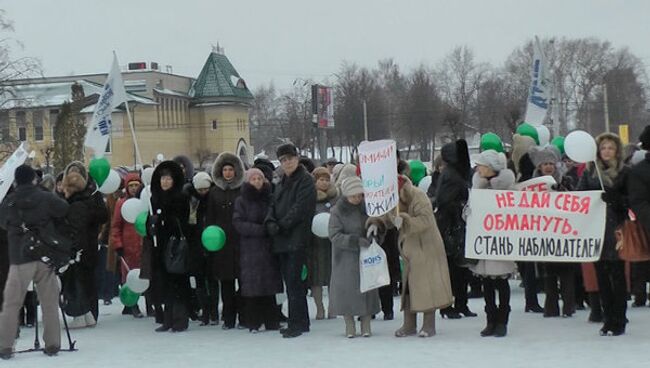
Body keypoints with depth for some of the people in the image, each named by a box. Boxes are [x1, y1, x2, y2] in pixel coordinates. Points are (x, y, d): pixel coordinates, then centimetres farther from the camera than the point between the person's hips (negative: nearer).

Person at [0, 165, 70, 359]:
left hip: (19, 258, 0)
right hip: (46, 257, 0)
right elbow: (66, 211, -2)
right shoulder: (46, 198, -5)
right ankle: (52, 344, 10)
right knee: (50, 302, 9)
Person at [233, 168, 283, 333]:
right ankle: (253, 323, 3)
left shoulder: (269, 198, 9)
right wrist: (260, 229, -14)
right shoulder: (241, 201, 3)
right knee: (252, 287, -3)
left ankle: (271, 321, 7)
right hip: (249, 249, -2)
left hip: (268, 247, 2)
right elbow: (238, 223, -6)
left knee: (269, 283, 1)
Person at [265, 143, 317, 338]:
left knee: (293, 281, -11)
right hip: (282, 240, 8)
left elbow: (300, 208, -14)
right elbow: (274, 205, 16)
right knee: (290, 281, 10)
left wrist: (282, 225, -11)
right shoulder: (281, 183, 21)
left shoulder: (305, 181, -5)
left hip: (297, 239, -8)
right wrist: (270, 222, -4)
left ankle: (296, 323, -8)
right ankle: (301, 322, 16)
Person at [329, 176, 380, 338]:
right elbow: (335, 236, -13)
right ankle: (349, 326, 10)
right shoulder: (337, 211, -6)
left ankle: (366, 325, 12)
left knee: (367, 287, 2)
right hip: (346, 258, -2)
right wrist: (356, 241, -23)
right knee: (347, 287, -2)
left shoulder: (367, 207, 2)